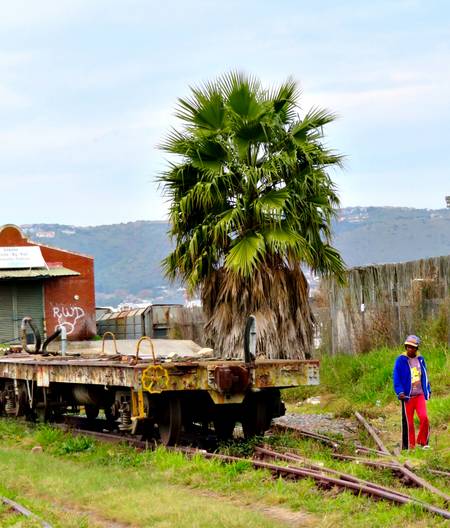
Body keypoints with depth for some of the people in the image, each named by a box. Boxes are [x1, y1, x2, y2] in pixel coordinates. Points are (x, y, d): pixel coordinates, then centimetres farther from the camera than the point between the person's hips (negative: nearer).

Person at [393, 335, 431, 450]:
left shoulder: (420, 359, 9)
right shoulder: (401, 360, -4)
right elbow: (396, 378, -6)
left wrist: (428, 390, 20)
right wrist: (400, 392, -17)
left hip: (420, 394, 3)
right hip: (407, 396, -3)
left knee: (424, 418, -13)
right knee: (408, 422, 1)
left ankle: (423, 442, 5)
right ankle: (409, 446, 10)